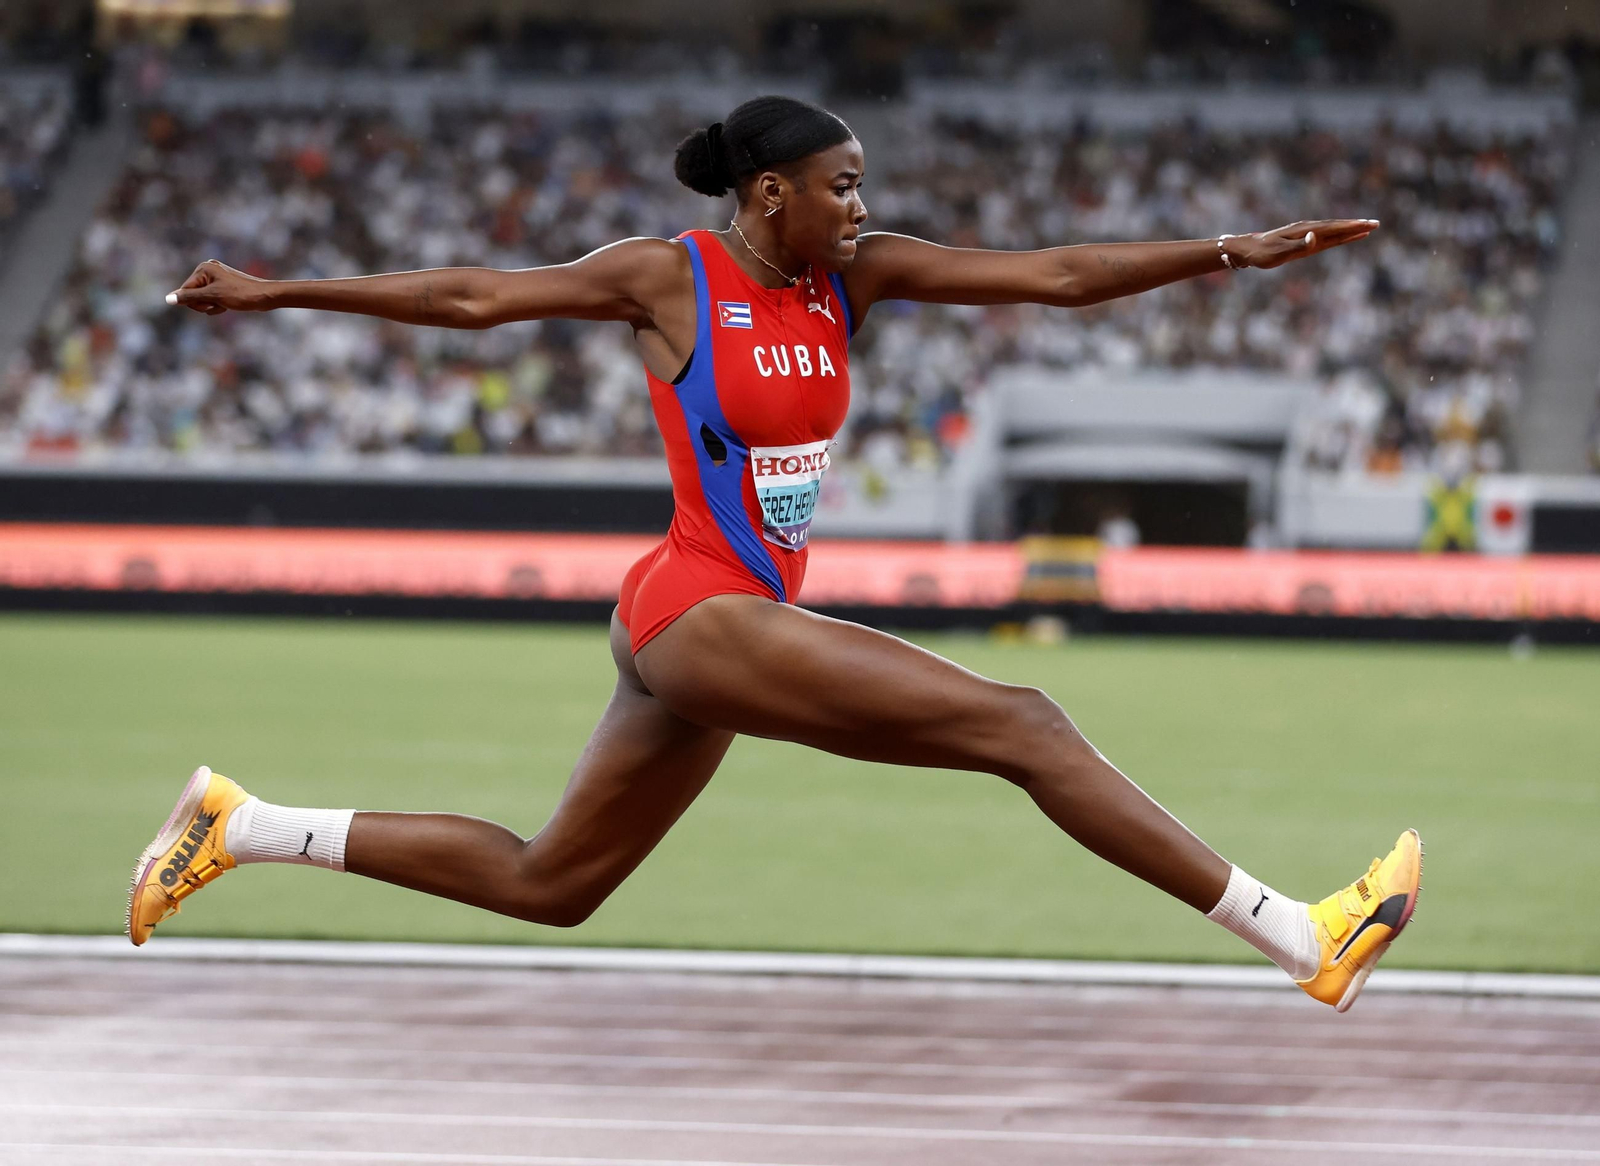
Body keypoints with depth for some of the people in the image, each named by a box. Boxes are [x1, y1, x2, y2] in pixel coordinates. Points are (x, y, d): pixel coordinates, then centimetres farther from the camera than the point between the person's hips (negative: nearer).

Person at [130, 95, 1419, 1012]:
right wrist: (275, 291, 2)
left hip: (747, 621, 8)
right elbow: (468, 295, -1)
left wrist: (1237, 250, -8)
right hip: (700, 611, -8)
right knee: (1023, 726, -16)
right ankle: (1305, 938, -19)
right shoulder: (666, 278, -8)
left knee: (545, 886, 17)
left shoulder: (854, 275, 6)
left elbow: (1051, 274, 1)